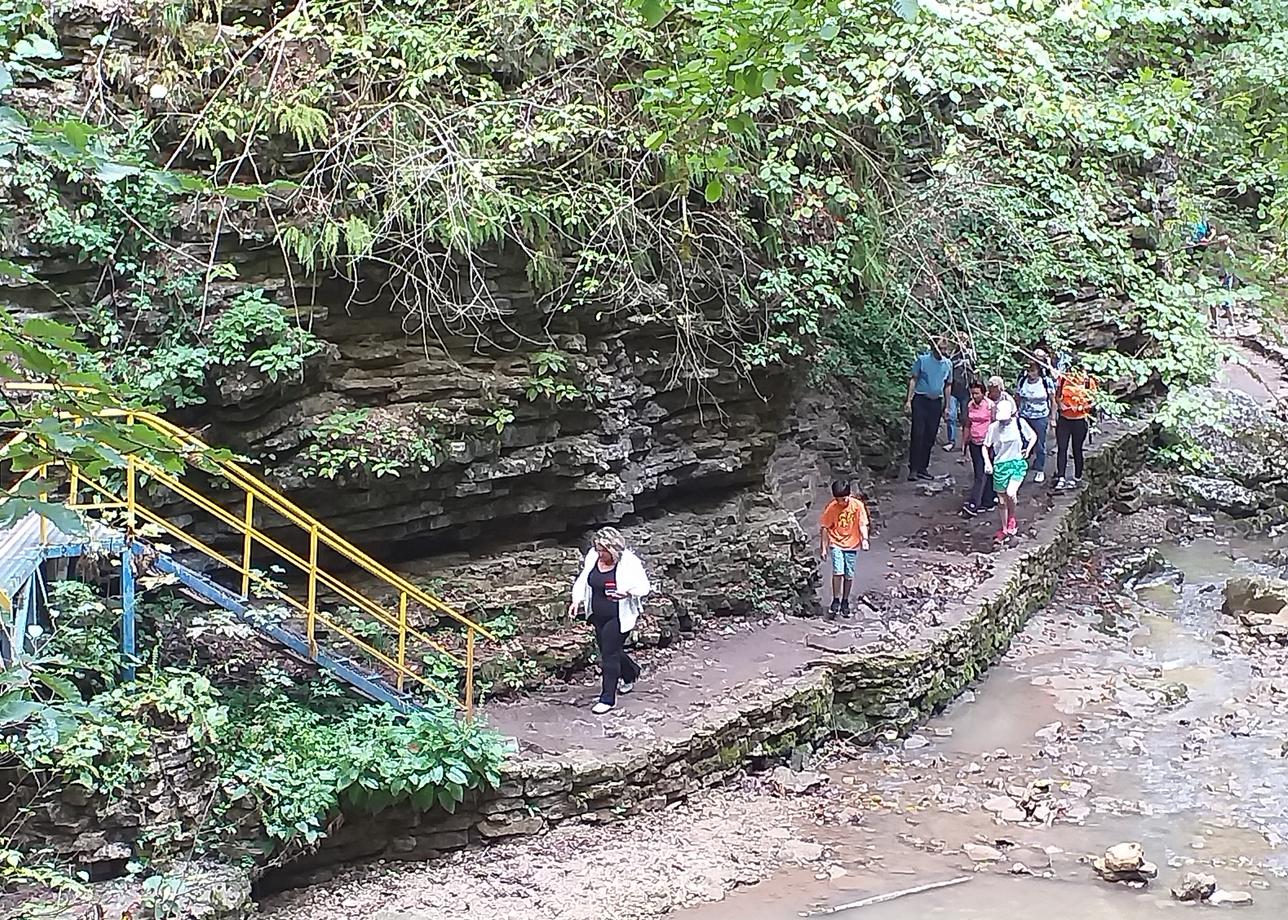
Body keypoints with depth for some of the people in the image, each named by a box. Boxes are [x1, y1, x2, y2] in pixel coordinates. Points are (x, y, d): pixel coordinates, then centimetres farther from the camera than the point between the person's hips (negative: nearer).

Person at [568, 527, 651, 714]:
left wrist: (628, 592, -33)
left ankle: (608, 698, 7)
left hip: (619, 616, -6)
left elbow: (644, 587, -12)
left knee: (609, 653, -5)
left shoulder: (629, 563, -19)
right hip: (598, 616, 6)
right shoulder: (592, 557, -4)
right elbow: (583, 580, 9)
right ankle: (631, 673, 48)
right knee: (609, 650, 18)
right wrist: (577, 600, -6)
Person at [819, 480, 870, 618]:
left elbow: (862, 525, -9)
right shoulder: (831, 507, -11)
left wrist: (864, 539, -26)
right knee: (838, 571, -15)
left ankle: (845, 602, 20)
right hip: (836, 544, -1)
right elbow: (824, 528, -4)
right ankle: (836, 600, -3)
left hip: (852, 544, 1)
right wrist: (823, 547, -4)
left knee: (849, 575, 6)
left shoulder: (858, 506, -11)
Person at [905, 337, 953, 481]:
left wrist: (946, 406, 14)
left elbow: (948, 386, 16)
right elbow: (913, 379, -1)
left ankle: (923, 468, 13)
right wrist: (909, 400, -7)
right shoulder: (922, 360, -3)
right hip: (921, 399, -4)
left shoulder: (947, 364, 9)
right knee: (917, 434, -9)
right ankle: (913, 469, -7)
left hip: (936, 402, 4)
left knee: (931, 436, 5)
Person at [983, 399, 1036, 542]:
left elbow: (1033, 436, 11)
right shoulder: (993, 427, -6)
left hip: (1017, 463, -2)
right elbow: (986, 447, 6)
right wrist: (987, 462, -7)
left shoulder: (1019, 423, -6)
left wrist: (1028, 450, -4)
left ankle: (1012, 518, 8)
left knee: (1010, 493, -22)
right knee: (1001, 500, 10)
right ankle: (1004, 529, 30)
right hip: (1000, 465, 2)